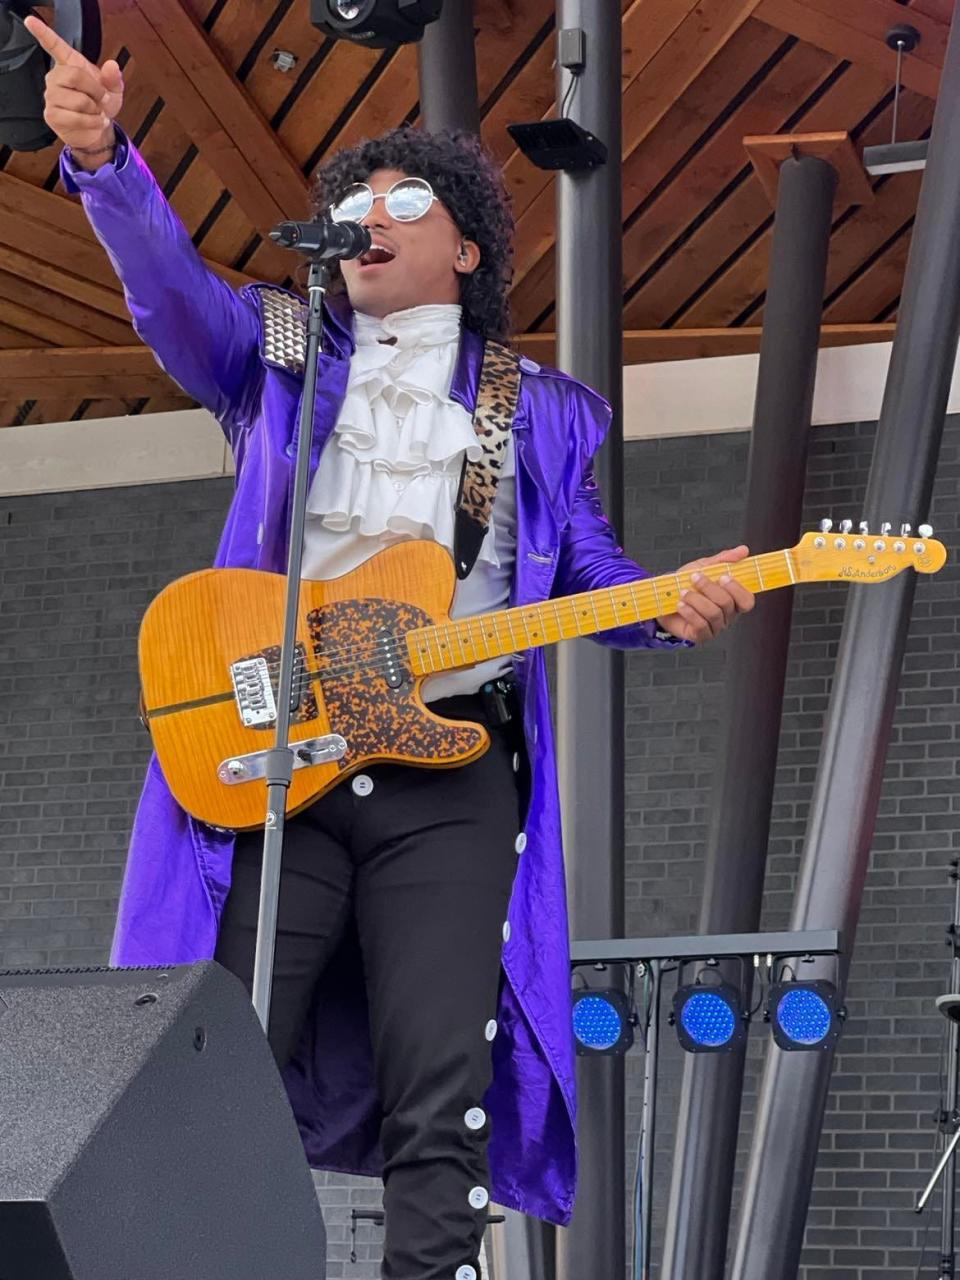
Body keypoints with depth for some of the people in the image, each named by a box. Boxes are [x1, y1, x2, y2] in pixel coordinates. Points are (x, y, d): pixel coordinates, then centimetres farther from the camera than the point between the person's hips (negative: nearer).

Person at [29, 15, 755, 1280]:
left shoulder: (544, 413, 18)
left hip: (449, 775, 0)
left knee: (441, 1094, -7)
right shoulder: (279, 360, 15)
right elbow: (168, 278, -2)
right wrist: (101, 156, -22)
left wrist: (674, 607, -10)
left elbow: (594, 580, 14)